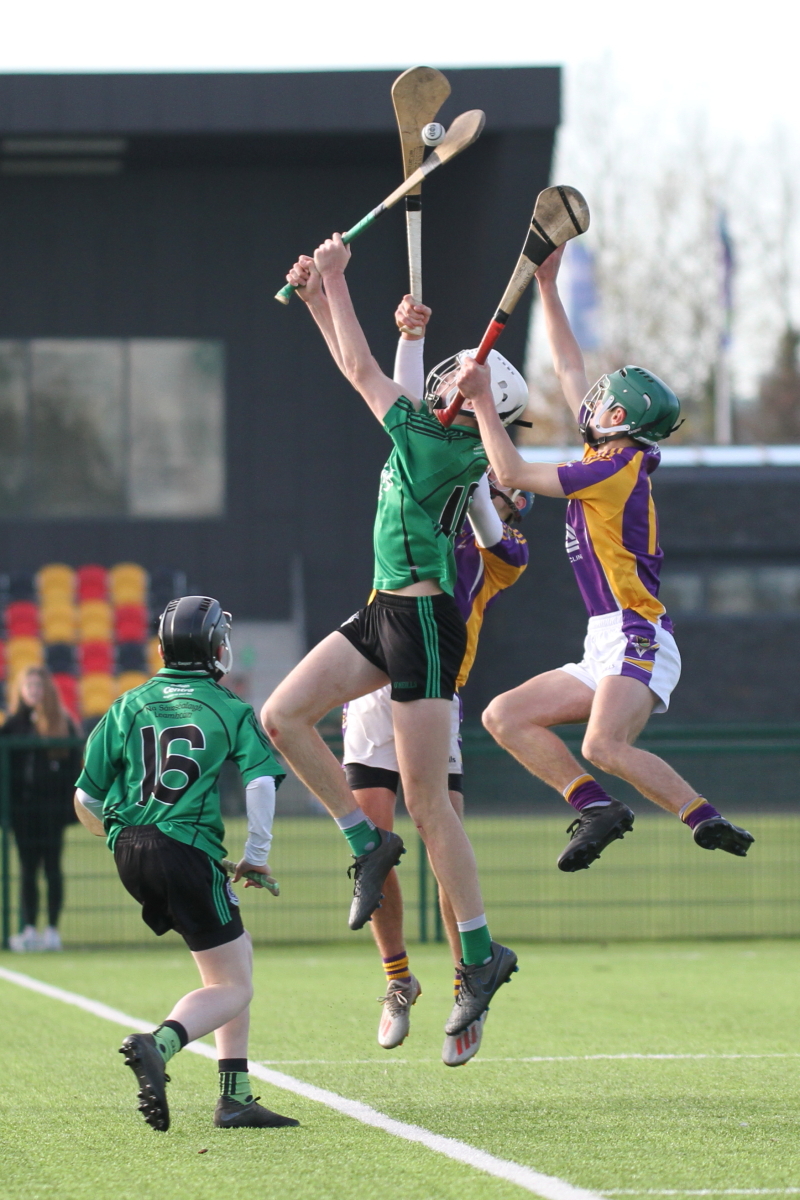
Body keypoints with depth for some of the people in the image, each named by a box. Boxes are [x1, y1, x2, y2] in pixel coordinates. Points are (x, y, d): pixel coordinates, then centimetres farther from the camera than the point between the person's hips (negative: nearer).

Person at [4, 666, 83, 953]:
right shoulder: (13, 723, 8)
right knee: (28, 869, 4)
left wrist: (70, 804, -9)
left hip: (51, 807, -2)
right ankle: (29, 929, 5)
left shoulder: (63, 724, 1)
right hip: (23, 807, 2)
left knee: (52, 867, 1)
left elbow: (74, 767, -1)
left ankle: (52, 929, 4)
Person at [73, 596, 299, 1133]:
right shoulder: (232, 710, 5)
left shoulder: (129, 706, 15)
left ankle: (237, 1095, 13)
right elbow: (261, 782, -10)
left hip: (129, 850, 6)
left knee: (236, 953, 21)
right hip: (189, 849, -6)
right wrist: (256, 856, 0)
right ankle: (158, 1044, -31)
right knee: (233, 988, -1)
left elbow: (86, 801, 14)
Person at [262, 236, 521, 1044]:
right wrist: (317, 296, 15)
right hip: (386, 614, 9)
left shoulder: (440, 447, -16)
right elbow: (357, 370, 22)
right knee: (281, 716, 1)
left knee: (426, 800, -7)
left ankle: (480, 954, 0)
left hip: (424, 622, -9)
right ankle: (367, 842, 10)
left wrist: (334, 278, -4)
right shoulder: (430, 435, 9)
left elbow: (360, 369, -12)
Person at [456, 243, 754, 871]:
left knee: (605, 747, -32)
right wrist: (547, 285, 25)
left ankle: (708, 820, -27)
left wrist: (483, 399, -4)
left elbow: (513, 472, -11)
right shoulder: (612, 455, 14)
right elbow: (570, 370, 23)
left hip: (637, 641, -10)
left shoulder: (619, 470, -12)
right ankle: (596, 808, -4)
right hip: (605, 653, 10)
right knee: (504, 716, 6)